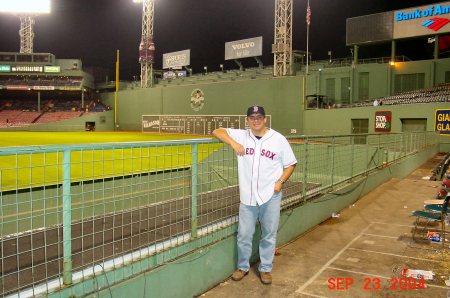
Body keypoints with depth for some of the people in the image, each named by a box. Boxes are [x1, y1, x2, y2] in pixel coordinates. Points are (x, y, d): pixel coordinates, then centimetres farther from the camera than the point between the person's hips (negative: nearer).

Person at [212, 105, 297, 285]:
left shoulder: (278, 139, -1)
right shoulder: (241, 136, 1)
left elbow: (290, 164, 5)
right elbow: (217, 131, 1)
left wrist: (280, 182, -9)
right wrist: (233, 142, -15)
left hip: (271, 196, -1)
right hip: (247, 196, 1)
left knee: (269, 235, 10)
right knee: (244, 235, 10)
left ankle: (265, 268, 29)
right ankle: (243, 267, 30)